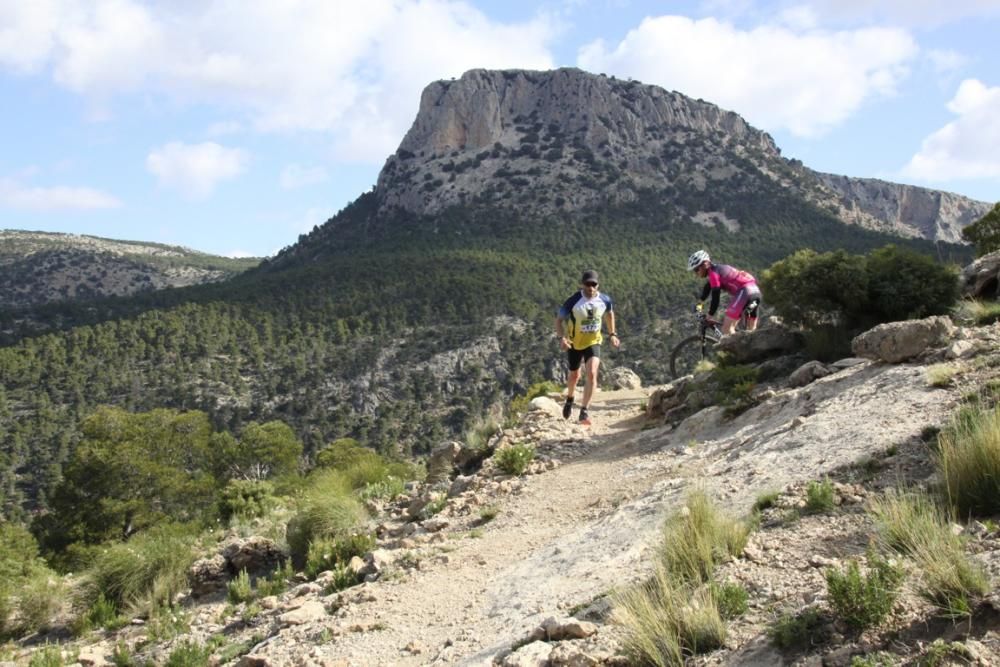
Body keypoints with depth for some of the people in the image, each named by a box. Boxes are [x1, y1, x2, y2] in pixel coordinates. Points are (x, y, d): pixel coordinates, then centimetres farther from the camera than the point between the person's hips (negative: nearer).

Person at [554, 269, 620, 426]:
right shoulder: (574, 301, -21)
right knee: (574, 375, 16)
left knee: (592, 374, -19)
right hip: (574, 343, -1)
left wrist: (612, 334, 7)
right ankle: (569, 399, 48)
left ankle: (584, 411, -13)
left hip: (593, 342, 1)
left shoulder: (605, 300, -12)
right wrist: (561, 337, -27)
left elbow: (609, 313, 11)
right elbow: (559, 319, -13)